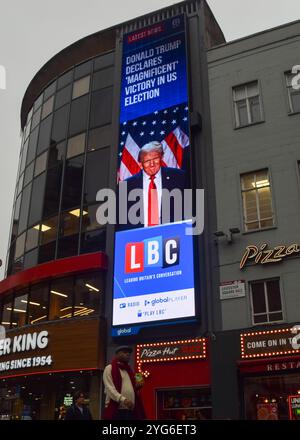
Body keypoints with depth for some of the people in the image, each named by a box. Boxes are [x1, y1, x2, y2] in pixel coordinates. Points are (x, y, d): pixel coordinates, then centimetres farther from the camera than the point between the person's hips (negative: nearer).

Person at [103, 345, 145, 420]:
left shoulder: (129, 370, 23)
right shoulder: (110, 368, 0)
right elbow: (110, 388, -12)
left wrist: (137, 386, 7)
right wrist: (123, 399, -26)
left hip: (131, 411, 7)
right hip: (116, 410, -7)